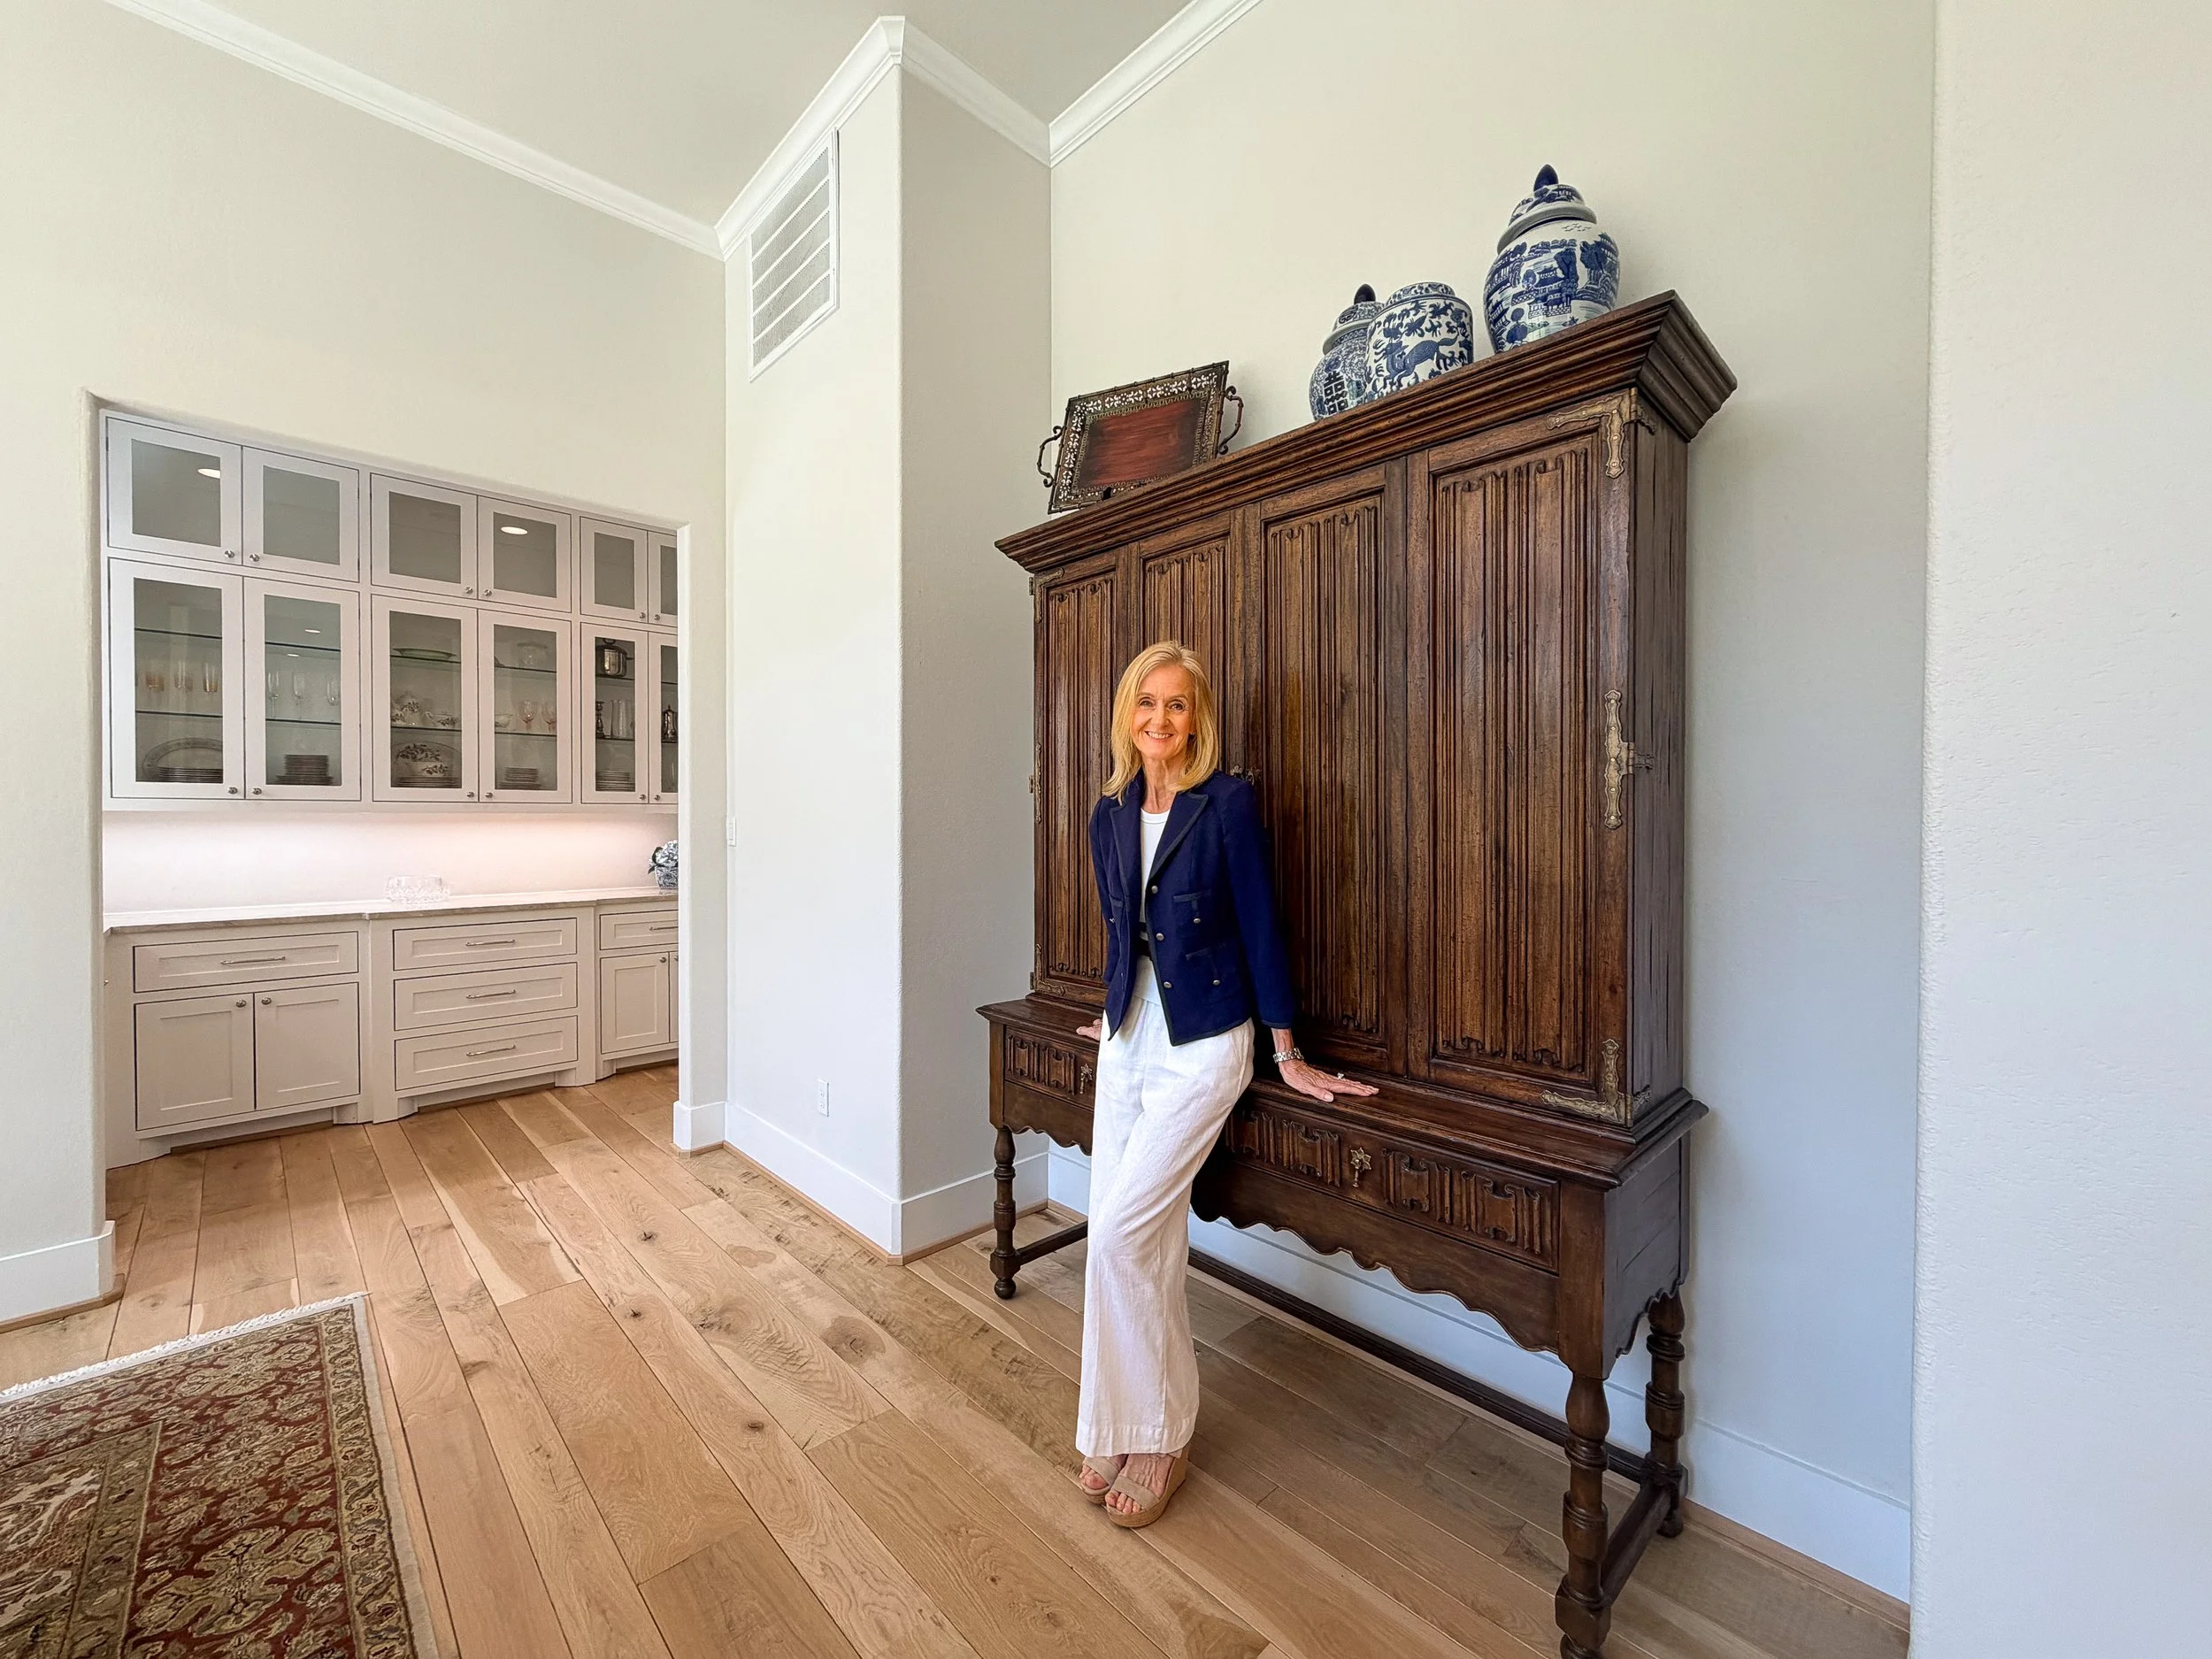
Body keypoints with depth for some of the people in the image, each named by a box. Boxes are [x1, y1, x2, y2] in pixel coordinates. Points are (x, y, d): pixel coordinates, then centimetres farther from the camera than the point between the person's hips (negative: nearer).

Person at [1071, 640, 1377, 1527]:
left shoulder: (1229, 802, -12)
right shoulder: (1111, 813, 5)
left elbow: (1259, 923, -10)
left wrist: (1288, 1054, -6)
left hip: (1203, 1045, -5)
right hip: (1131, 1038, 5)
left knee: (1120, 1235, -7)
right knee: (1148, 1239, 10)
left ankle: (1154, 1436, 17)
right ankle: (1125, 1427, 30)